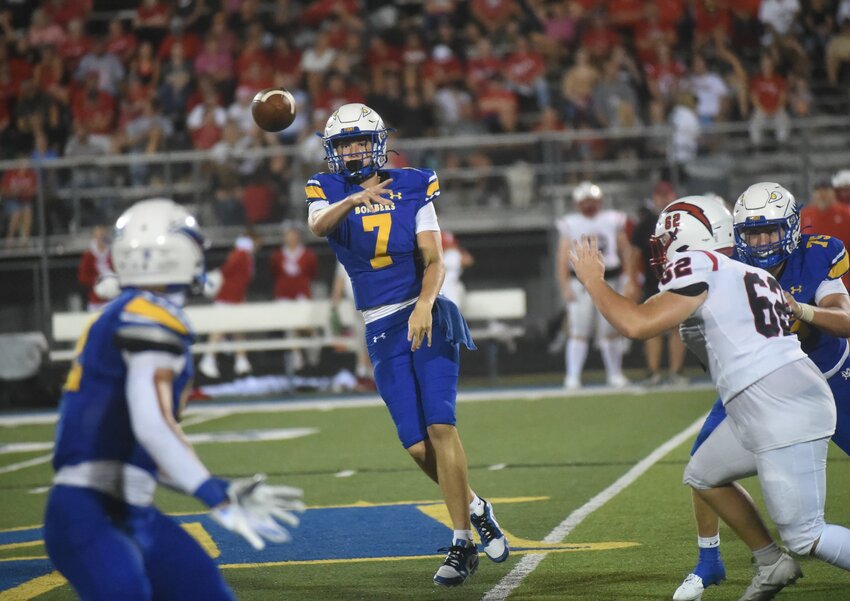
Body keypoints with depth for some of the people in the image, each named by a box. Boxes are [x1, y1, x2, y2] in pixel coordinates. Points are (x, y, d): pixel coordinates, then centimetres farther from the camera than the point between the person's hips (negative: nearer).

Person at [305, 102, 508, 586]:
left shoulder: (412, 188, 2)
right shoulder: (328, 192, 3)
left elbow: (434, 261, -4)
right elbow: (318, 226, -22)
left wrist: (424, 305, -23)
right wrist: (354, 200, -41)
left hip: (427, 317, -2)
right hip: (382, 330, 2)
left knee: (441, 427, -15)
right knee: (418, 446, -3)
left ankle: (463, 542, -9)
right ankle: (475, 509, 22)